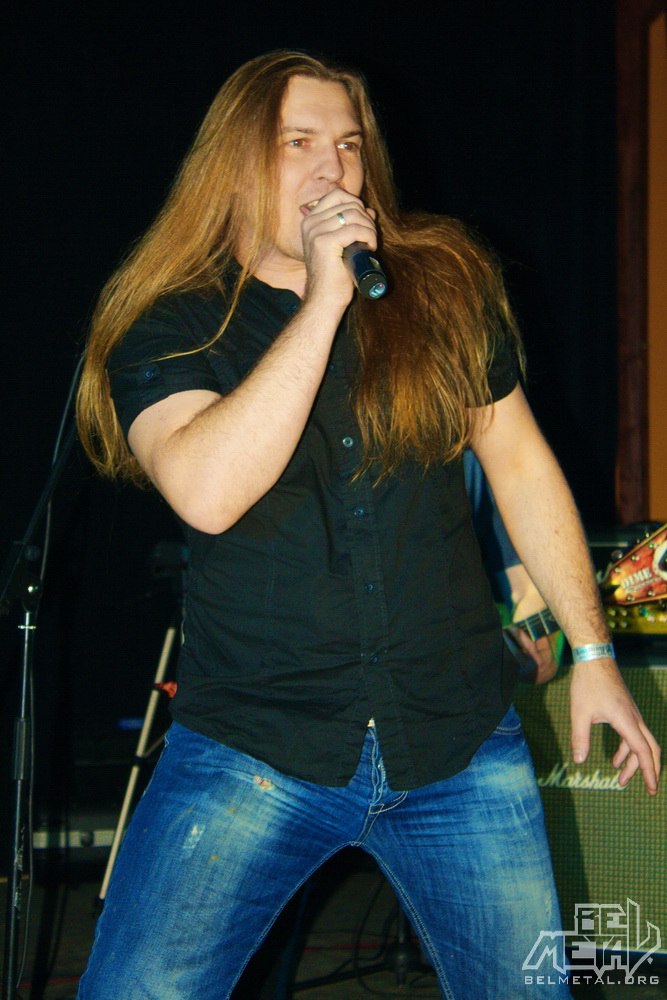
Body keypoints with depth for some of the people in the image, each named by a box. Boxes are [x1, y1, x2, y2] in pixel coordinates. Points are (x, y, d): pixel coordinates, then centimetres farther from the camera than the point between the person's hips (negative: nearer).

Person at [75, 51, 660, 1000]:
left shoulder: (445, 288, 5)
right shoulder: (168, 327, -3)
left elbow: (521, 466, 13)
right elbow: (208, 492, -22)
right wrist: (323, 300, -20)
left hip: (461, 748, 2)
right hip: (255, 752, -2)